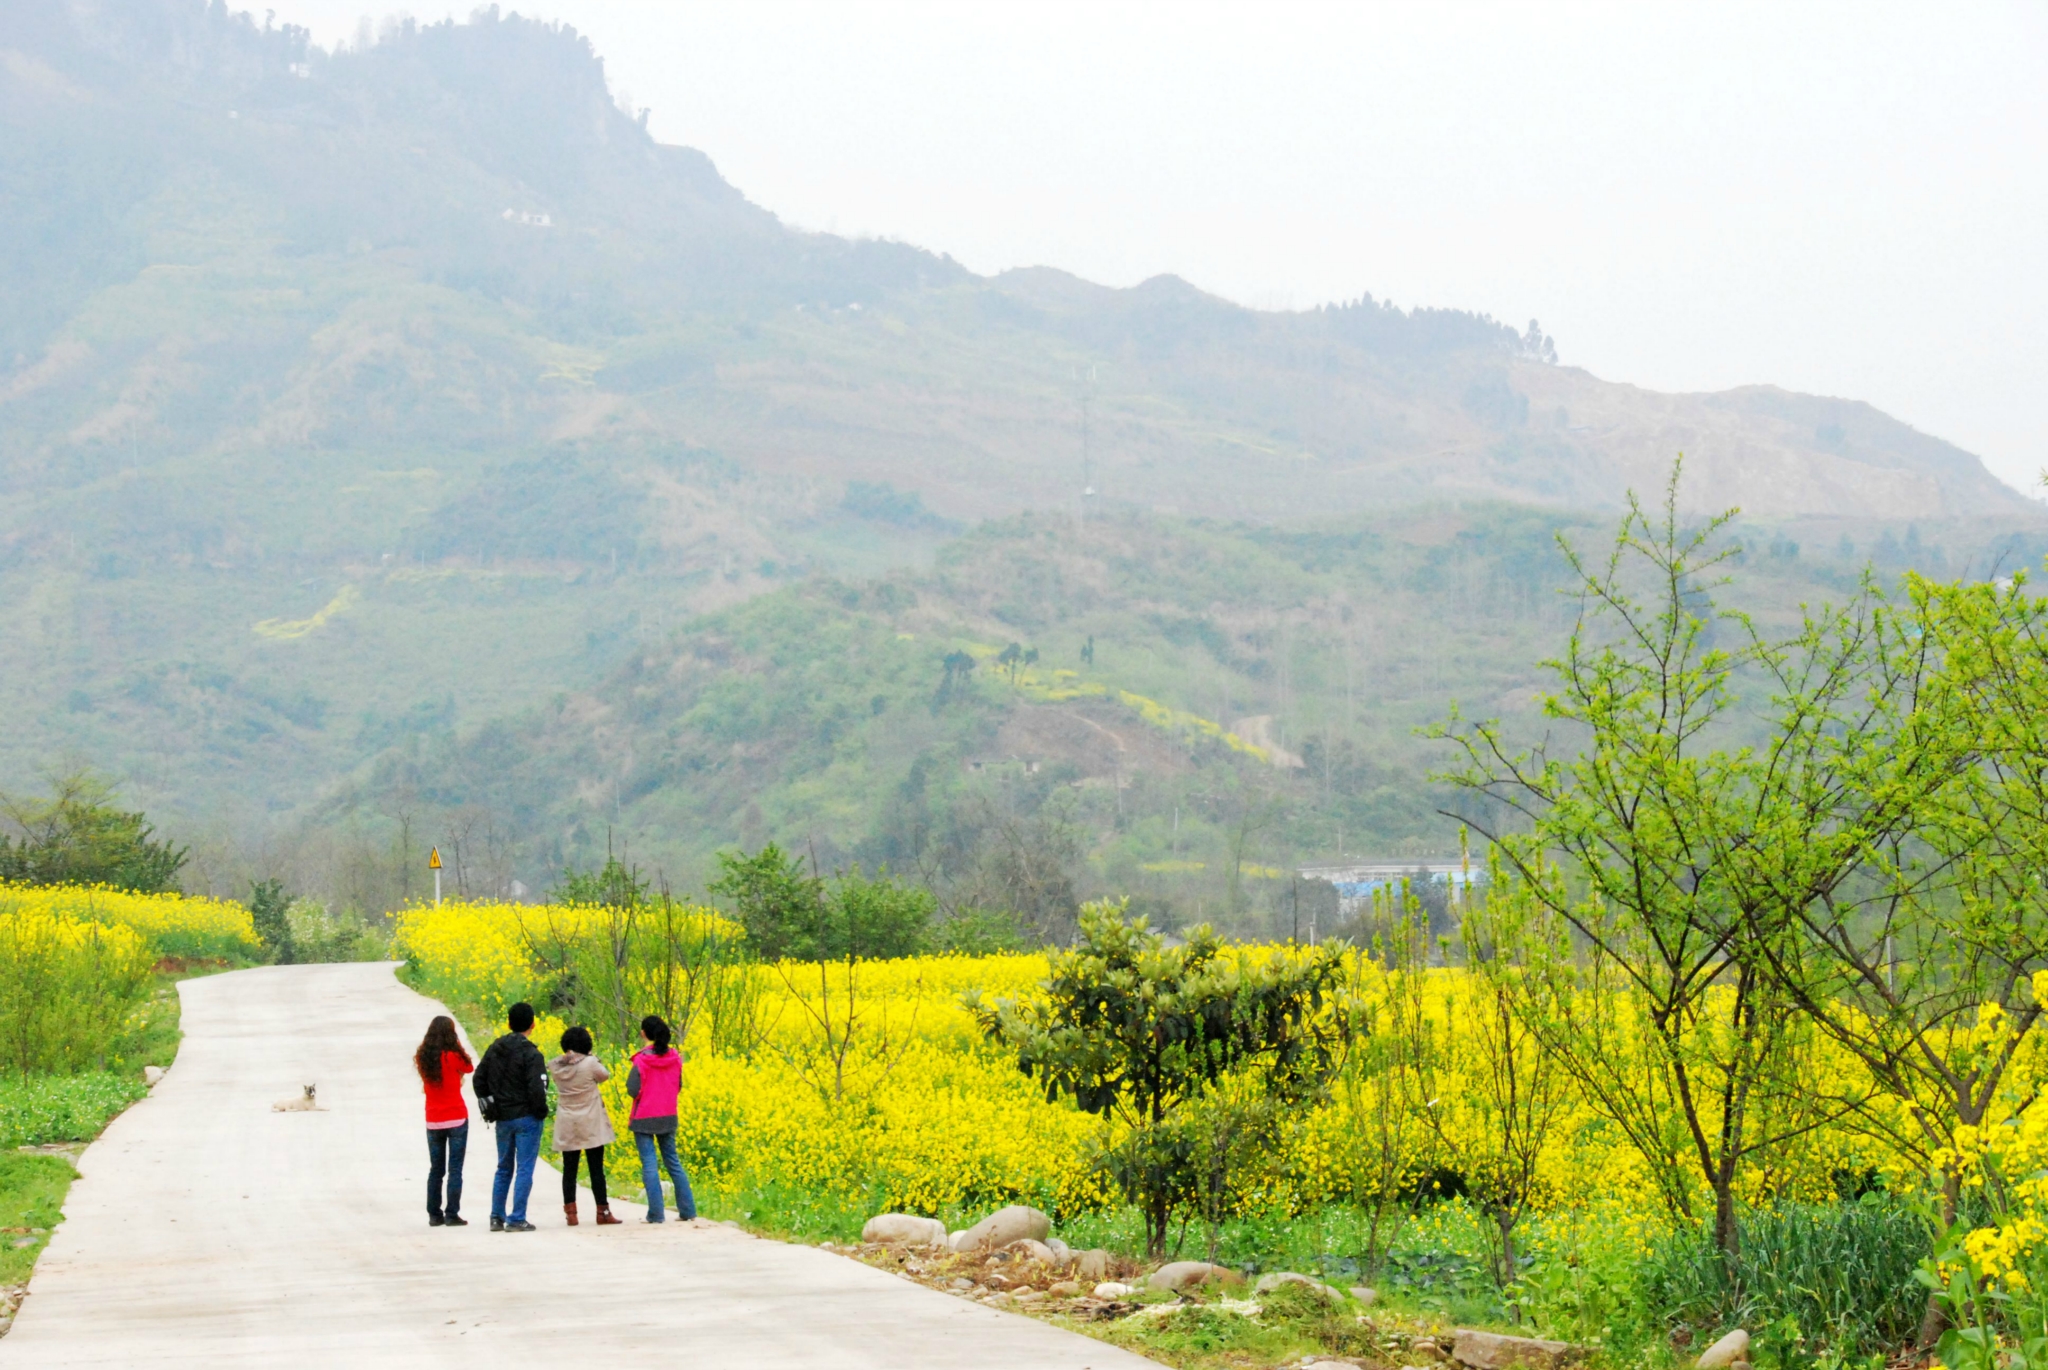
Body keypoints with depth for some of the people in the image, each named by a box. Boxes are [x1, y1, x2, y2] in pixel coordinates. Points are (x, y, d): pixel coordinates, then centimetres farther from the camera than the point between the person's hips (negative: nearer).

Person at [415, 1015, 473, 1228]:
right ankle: (451, 1214, -2)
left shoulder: (423, 1059, -1)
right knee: (455, 1169, 1)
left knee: (435, 1170, 13)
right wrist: (457, 1044, -1)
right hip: (457, 1119, -4)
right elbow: (469, 1068, 1)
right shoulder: (453, 1058, -14)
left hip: (433, 1121, 4)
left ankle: (434, 1215, 13)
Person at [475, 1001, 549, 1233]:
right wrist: (541, 1111, -5)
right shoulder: (530, 1054, -15)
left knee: (503, 1168, 17)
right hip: (526, 1118, -6)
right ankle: (516, 1219, -4)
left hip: (502, 1118, 6)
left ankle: (496, 1217, 17)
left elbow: (478, 1080, 11)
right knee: (524, 1169, -1)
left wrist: (489, 1105, 17)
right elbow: (536, 1089, -20)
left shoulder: (494, 1049, 7)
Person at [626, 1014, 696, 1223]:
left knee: (649, 1164, -2)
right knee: (672, 1161, 14)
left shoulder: (641, 1060, -14)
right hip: (668, 1117, 5)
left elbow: (633, 1091, -15)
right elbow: (678, 1087, 8)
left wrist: (630, 1076, 3)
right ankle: (687, 1210, 13)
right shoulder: (674, 1057, 1)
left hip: (644, 1118, -5)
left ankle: (656, 1213, -6)